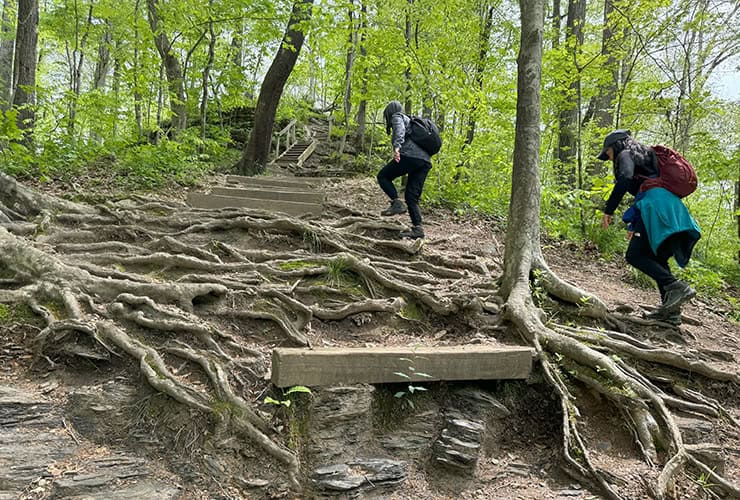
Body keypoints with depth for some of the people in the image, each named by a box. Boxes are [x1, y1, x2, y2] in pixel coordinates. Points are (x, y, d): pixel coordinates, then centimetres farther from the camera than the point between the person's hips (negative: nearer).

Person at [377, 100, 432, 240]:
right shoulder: (410, 121, 36)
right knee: (411, 196, 7)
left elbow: (400, 130, -11)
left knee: (383, 176, 8)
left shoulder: (397, 117, 11)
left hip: (409, 155, -8)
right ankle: (417, 228, -5)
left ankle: (396, 203, -11)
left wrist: (397, 146, -26)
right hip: (425, 161, 8)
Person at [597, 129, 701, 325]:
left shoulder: (626, 155, 6)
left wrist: (608, 210, -15)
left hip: (656, 206, -9)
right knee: (656, 259, 13)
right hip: (673, 209, 9)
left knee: (635, 256, -9)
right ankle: (670, 310, 7)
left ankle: (676, 287, -22)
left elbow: (625, 179, -15)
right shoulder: (643, 158, 34)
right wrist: (634, 225, 39)